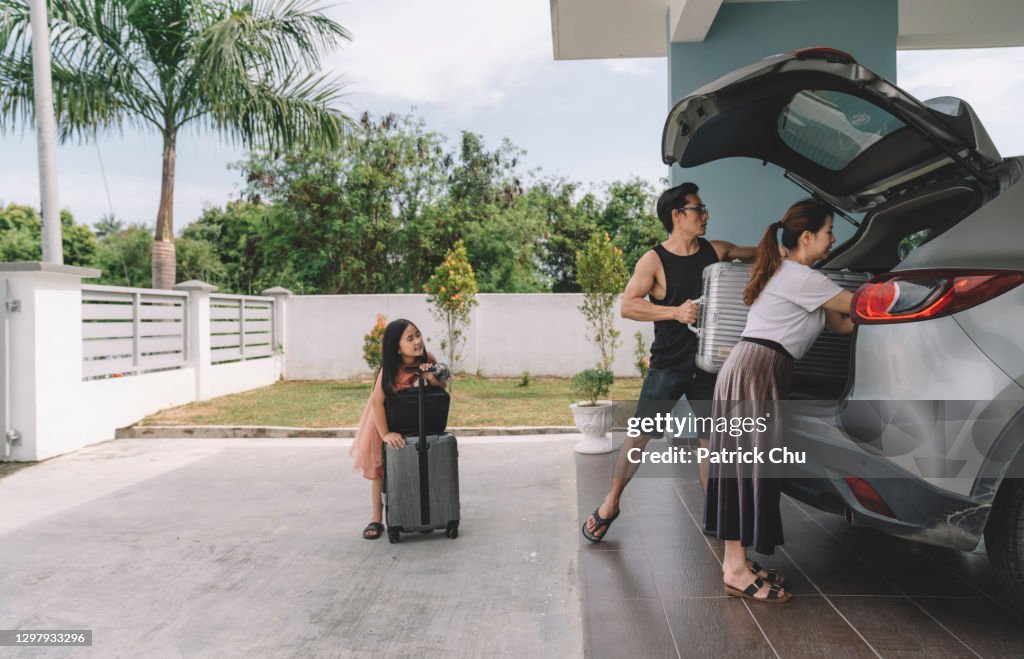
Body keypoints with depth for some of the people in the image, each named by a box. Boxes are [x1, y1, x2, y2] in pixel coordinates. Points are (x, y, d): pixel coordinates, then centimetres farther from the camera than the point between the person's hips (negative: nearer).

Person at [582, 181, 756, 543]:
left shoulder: (715, 250, 6)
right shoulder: (654, 260, -8)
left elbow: (756, 254, 20)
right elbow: (627, 306, -16)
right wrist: (675, 311, -24)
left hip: (707, 364, 4)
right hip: (668, 364, -4)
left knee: (712, 439, 9)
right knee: (639, 434, -1)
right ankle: (610, 504, 15)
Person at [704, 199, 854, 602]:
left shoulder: (793, 276, 21)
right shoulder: (799, 277, -10)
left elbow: (840, 324, 20)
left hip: (750, 372, 10)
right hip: (755, 372, -10)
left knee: (745, 466, 9)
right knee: (752, 466, -8)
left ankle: (735, 561, 15)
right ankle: (736, 570, -3)